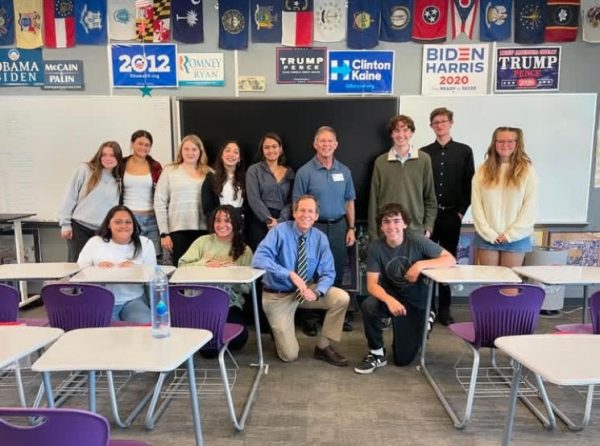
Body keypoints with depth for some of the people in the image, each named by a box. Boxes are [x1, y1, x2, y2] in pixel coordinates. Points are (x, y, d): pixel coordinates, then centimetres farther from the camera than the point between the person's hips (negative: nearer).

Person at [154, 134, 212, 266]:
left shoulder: (209, 173, 10)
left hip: (205, 230, 1)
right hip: (178, 230, -1)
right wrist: (164, 233, -3)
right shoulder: (169, 171, 5)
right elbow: (159, 203, 2)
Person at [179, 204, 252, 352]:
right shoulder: (203, 242, 7)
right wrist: (204, 263, -15)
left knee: (238, 338, -22)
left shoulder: (244, 250, 6)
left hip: (230, 303, 1)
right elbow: (182, 265, -1)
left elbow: (247, 286, 0)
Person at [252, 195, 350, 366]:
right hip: (278, 295, -4)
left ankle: (323, 347, 0)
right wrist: (290, 274, -40)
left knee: (342, 298, -20)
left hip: (307, 289, 4)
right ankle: (278, 327, 29)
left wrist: (316, 292, -29)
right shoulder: (280, 231, -18)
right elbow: (258, 259, -31)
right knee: (289, 355, -5)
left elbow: (328, 273, -7)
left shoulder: (320, 238, -6)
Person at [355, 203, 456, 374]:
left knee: (403, 359, 2)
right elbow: (372, 284, -20)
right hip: (391, 295, 1)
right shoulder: (376, 247, -17)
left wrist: (421, 264, -32)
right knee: (368, 306, -35)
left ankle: (423, 322, 33)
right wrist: (389, 300, -41)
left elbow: (450, 259, -17)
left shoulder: (417, 241, -19)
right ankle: (377, 354, -8)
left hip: (416, 301, -1)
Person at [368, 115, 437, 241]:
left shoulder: (424, 160, 2)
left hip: (416, 230, 0)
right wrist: (373, 233, 1)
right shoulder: (380, 162, 1)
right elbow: (374, 200, 3)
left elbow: (430, 198, 7)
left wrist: (428, 227, 1)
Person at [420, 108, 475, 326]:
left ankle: (444, 308, 16)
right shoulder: (424, 153, 6)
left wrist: (461, 211, -3)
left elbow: (469, 185, 3)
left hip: (451, 216, 0)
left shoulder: (464, 151, 6)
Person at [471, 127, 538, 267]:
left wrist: (510, 234, -8)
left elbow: (530, 206, -3)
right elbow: (476, 205, 0)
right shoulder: (482, 171, 5)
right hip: (487, 237, 1)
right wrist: (489, 233, -8)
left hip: (516, 238, -1)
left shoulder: (527, 170, 1)